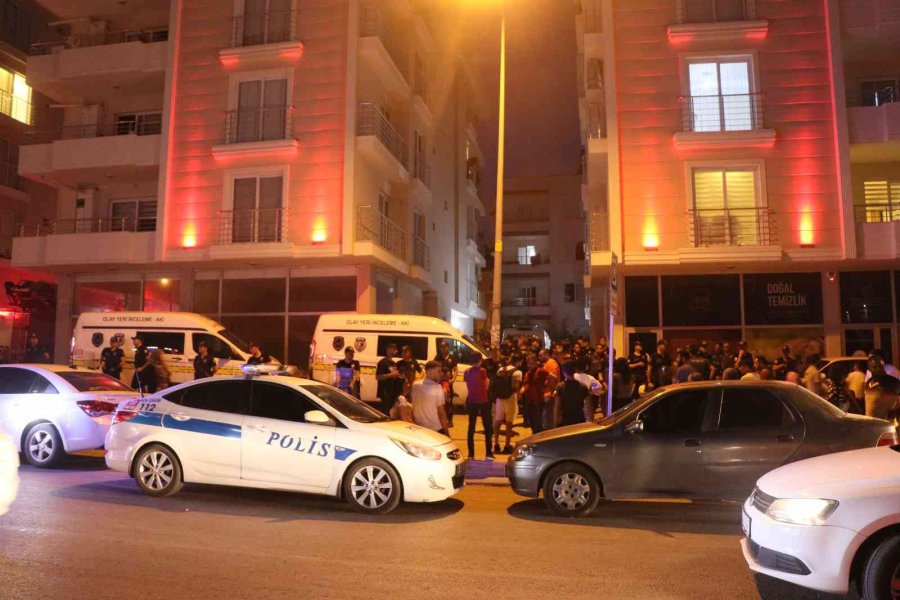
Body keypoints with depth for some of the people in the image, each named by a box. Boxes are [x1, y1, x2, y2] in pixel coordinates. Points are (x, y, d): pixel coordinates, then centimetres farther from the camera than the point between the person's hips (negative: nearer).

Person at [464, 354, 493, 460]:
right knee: (487, 427, 5)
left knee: (471, 427, 10)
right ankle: (488, 454, 0)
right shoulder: (482, 371, -11)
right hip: (482, 401, -4)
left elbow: (468, 387, 8)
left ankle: (471, 454, 9)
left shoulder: (467, 372, 4)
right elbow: (486, 387, -5)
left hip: (471, 402, 5)